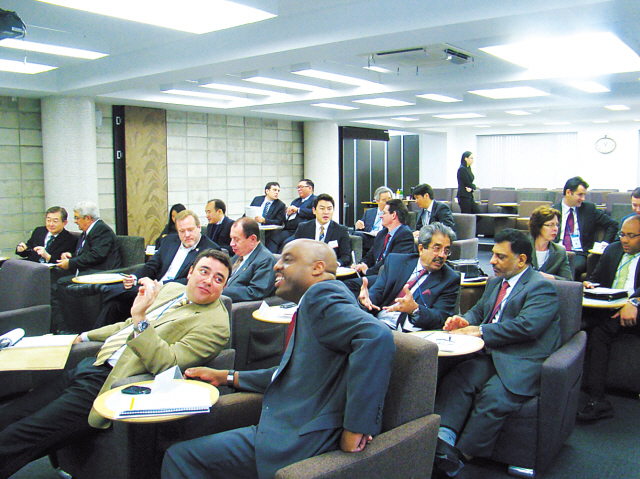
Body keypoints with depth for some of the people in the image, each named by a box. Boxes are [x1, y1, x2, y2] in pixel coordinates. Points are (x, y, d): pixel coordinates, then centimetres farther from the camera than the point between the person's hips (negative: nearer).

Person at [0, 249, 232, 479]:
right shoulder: (171, 288, 15)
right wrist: (85, 336, 31)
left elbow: (166, 365, -23)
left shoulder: (215, 324, -11)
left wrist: (140, 318, -30)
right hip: (92, 364, 8)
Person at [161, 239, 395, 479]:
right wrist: (226, 377, 25)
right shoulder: (310, 306, 17)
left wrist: (354, 429, -27)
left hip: (301, 440, -9)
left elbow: (377, 337, -31)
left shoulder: (321, 295, -14)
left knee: (179, 457, -4)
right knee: (180, 455, 14)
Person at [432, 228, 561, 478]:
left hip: (524, 364, -7)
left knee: (492, 397, -31)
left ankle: (460, 458, -23)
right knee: (456, 379, -22)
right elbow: (479, 310, 31)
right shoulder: (495, 282, 23)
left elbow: (526, 326, -19)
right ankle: (441, 444, -33)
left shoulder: (542, 287, -5)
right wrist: (465, 321, 5)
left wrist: (480, 331, -15)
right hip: (491, 356, 7)